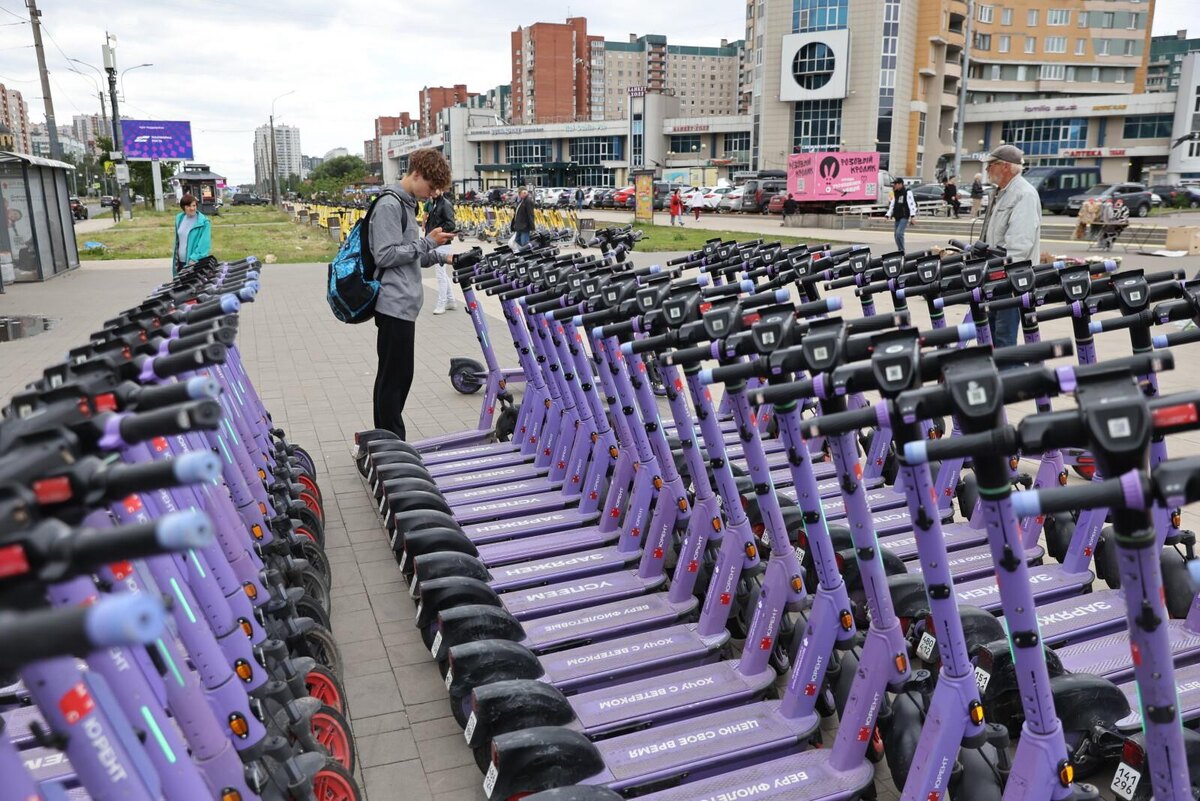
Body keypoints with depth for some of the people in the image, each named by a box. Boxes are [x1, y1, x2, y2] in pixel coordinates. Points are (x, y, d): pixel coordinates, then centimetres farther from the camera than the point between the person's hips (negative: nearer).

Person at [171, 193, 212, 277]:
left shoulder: (204, 222, -14)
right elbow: (177, 241, 17)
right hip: (180, 262, 7)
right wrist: (175, 258, 16)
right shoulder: (179, 218, 7)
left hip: (196, 263, -7)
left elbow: (204, 244, -19)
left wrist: (194, 259, -25)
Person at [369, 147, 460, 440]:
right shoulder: (389, 205, -13)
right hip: (395, 304, -10)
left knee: (398, 376, 14)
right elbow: (386, 255, -19)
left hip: (403, 304, 10)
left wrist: (440, 256, 13)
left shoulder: (405, 204, 18)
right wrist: (427, 242, -15)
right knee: (394, 377, -5)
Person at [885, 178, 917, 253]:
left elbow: (911, 204, -14)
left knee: (899, 233, -22)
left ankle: (902, 251, -15)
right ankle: (900, 252, 17)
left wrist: (913, 215, -22)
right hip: (897, 218, 8)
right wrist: (888, 215, 12)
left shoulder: (907, 192, -7)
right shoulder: (895, 194, 16)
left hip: (904, 217, -8)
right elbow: (892, 205, 22)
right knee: (897, 235, 8)